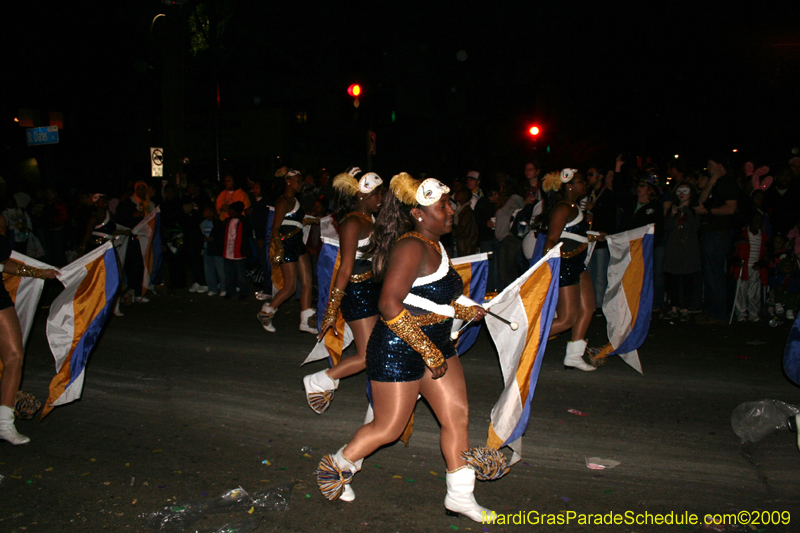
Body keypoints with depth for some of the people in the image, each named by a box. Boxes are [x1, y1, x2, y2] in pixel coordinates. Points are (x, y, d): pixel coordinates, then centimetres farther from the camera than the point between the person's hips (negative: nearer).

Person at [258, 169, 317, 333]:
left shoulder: (295, 201, 16)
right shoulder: (283, 202, -12)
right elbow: (275, 228, -17)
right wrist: (278, 251, -21)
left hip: (299, 244, 9)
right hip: (286, 245, -9)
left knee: (307, 282, 5)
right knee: (290, 287, -3)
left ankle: (307, 321, 10)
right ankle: (266, 312, 16)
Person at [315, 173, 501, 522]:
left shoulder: (434, 245, 9)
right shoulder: (412, 248, -22)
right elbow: (390, 305, -30)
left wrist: (466, 312, 12)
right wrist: (430, 352, -26)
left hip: (436, 346, 9)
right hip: (398, 351, -9)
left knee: (458, 415, 10)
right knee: (388, 428, 6)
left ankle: (460, 496, 25)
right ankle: (335, 468, 32)